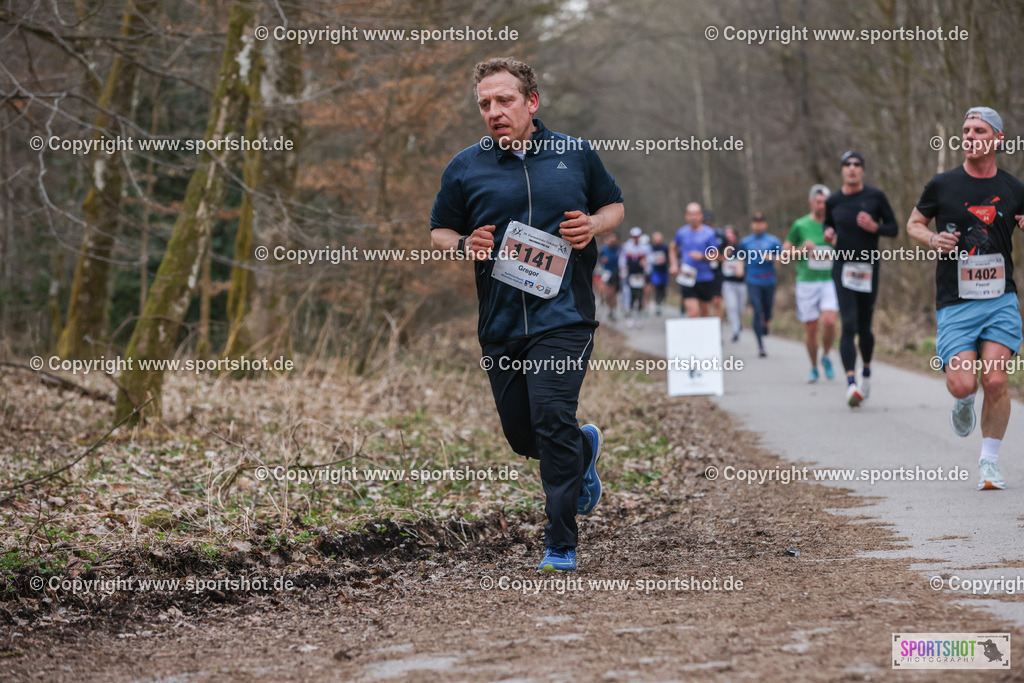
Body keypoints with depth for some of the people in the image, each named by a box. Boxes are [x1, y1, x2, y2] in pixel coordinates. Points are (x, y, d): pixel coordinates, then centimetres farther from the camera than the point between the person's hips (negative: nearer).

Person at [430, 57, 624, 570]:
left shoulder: (576, 154, 6)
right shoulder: (466, 167, 6)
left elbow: (614, 205, 19)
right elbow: (439, 231, 15)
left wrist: (593, 226, -4)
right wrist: (465, 244, -8)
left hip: (563, 316, -3)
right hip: (500, 324, 3)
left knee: (552, 421, -16)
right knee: (521, 435, 9)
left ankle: (561, 546, -6)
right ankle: (584, 448, 44)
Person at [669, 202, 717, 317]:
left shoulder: (709, 233, -2)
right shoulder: (682, 232, 4)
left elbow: (715, 255, -1)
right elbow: (672, 248, 23)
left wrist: (702, 256, -20)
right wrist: (674, 265, 9)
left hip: (705, 278, 0)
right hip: (687, 278, 0)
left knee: (703, 311, 13)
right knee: (693, 313, -12)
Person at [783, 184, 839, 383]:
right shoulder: (800, 225, 2)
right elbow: (785, 249, 9)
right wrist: (802, 250, -9)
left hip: (830, 280, 0)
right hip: (806, 282, 0)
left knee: (829, 321, -19)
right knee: (810, 328, 2)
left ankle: (826, 357, 8)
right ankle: (814, 368, 21)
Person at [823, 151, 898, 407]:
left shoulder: (876, 196, 0)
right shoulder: (833, 201, 5)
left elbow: (893, 228, 4)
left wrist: (875, 227, -15)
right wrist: (828, 233, 1)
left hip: (869, 268, 0)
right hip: (843, 268, 0)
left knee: (864, 328, 8)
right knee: (849, 325, -14)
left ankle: (866, 369, 37)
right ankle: (851, 383, -22)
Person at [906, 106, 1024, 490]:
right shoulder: (942, 186, 1)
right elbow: (913, 224, 14)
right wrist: (933, 239, -7)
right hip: (955, 302, -1)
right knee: (962, 384, -14)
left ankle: (989, 460, 7)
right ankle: (964, 403, 25)